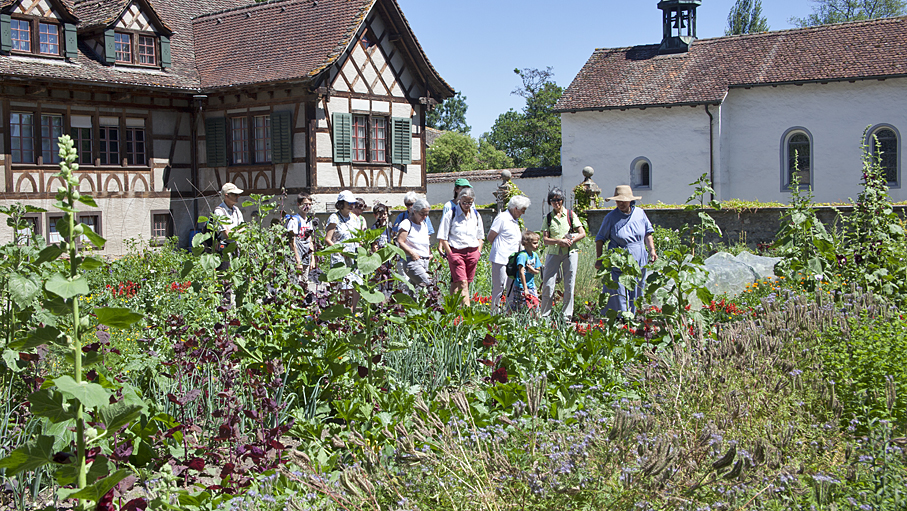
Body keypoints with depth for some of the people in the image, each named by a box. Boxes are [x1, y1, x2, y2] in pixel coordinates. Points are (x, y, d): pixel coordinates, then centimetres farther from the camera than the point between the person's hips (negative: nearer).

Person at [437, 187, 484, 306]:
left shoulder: (476, 215, 11)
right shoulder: (451, 214, -3)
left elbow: (480, 237, 21)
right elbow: (442, 237, -2)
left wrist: (478, 252, 8)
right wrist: (450, 254, -8)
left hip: (472, 253, 5)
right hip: (456, 252, -5)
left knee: (467, 284, 5)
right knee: (462, 283, -13)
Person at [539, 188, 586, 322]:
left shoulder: (571, 215, 4)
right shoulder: (548, 218, 6)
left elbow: (582, 234, 3)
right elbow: (545, 239, -1)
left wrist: (570, 241, -13)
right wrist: (559, 241, -17)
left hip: (570, 252, 0)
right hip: (553, 253, 0)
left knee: (569, 285, 1)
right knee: (548, 284, -4)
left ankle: (567, 317, 9)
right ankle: (544, 315, 7)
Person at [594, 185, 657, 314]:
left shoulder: (640, 213, 5)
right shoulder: (611, 217, -5)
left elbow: (648, 233, 16)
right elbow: (600, 239, 2)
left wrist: (652, 250, 4)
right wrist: (599, 258, -5)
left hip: (639, 263, 4)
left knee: (636, 296, 10)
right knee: (619, 296, -7)